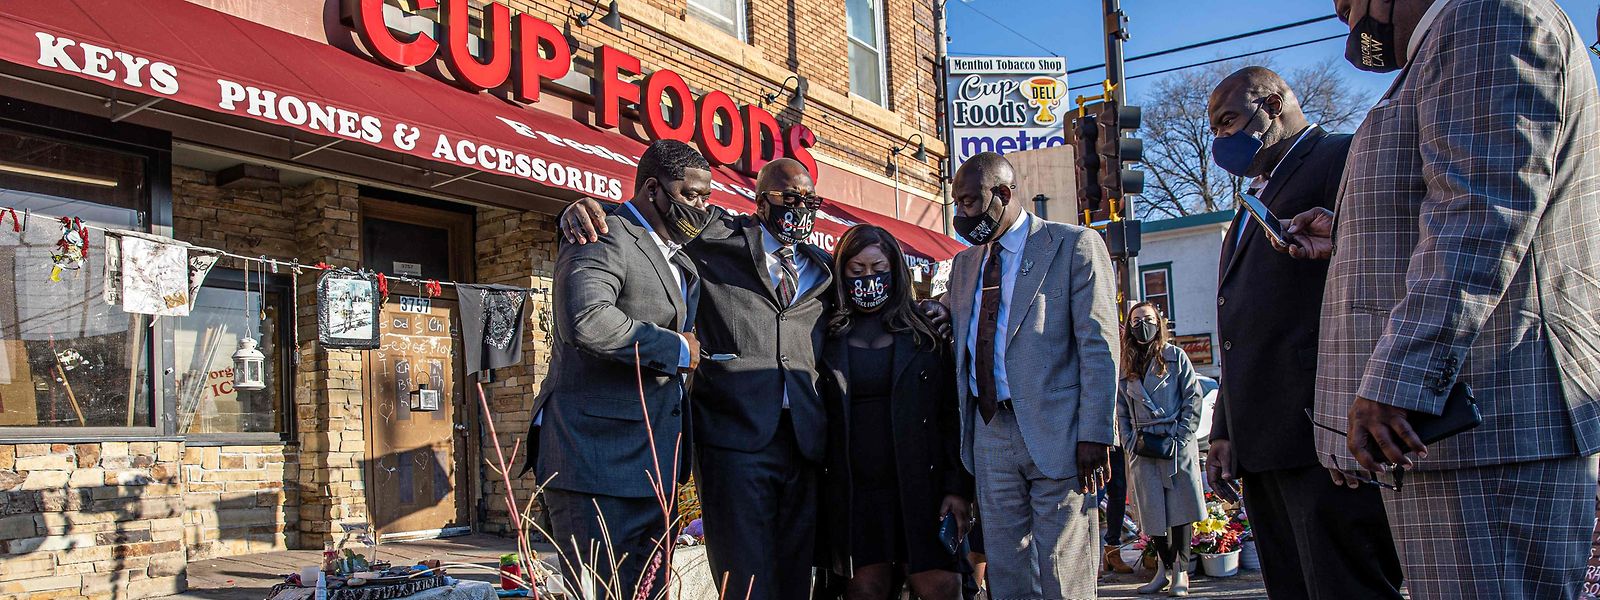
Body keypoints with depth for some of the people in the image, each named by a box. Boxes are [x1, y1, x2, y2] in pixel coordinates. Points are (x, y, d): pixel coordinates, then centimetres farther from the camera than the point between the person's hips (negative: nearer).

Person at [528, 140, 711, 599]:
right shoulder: (605, 238, -9)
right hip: (598, 459, -9)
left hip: (653, 469, 9)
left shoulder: (677, 258, 20)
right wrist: (674, 348, -16)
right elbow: (585, 319, -27)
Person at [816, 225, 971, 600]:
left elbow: (952, 413, 3)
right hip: (853, 491, 1)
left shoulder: (924, 333, 6)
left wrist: (959, 488, -5)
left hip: (920, 486, 0)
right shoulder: (829, 337, 8)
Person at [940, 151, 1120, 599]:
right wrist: (964, 430, 10)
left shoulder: (1075, 246, -1)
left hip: (1056, 434, -5)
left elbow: (1098, 346, -7)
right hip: (990, 437, 5)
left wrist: (1094, 435, -14)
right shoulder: (964, 265, 17)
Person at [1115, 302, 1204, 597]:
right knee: (1152, 510, 4)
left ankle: (1180, 571, 5)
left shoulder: (1175, 356, 2)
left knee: (1180, 507, -2)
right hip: (1142, 448, 3)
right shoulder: (1125, 365, 11)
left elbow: (1194, 398, -2)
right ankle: (1164, 568, 15)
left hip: (1176, 444, -3)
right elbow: (1121, 410, 12)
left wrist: (1181, 438, -10)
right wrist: (1128, 445, 2)